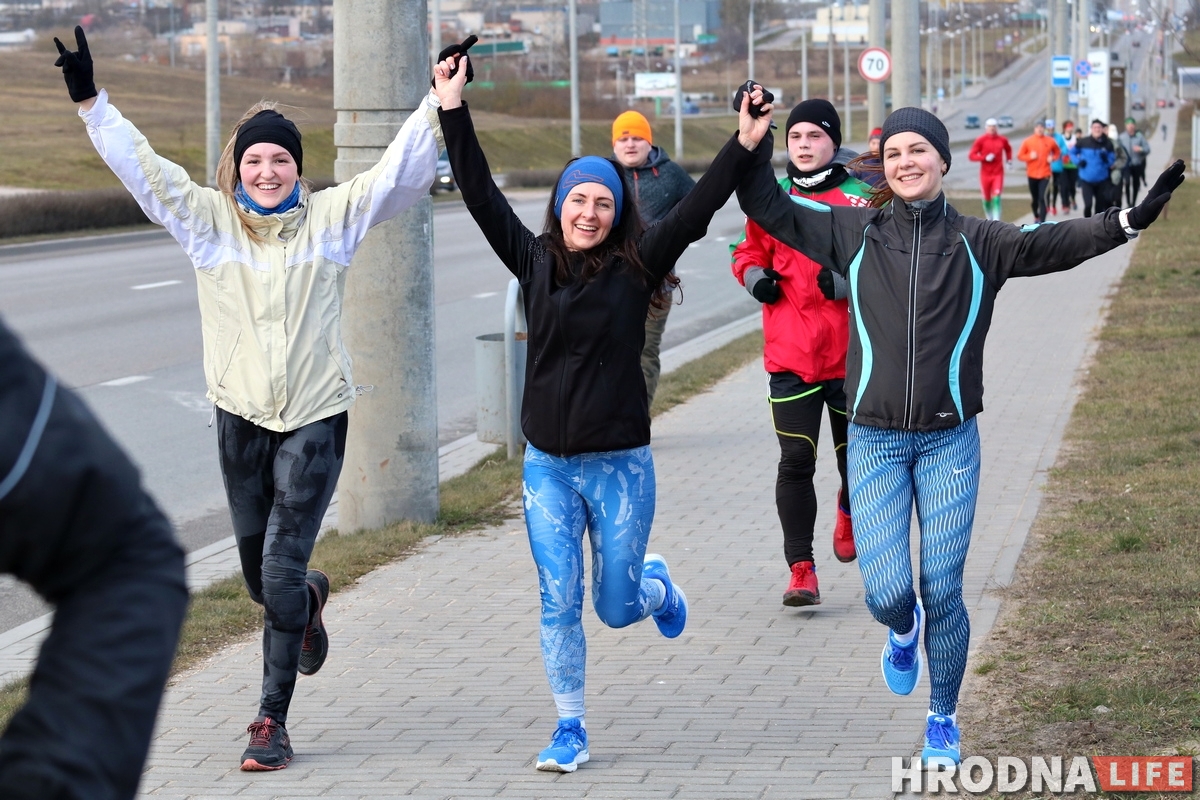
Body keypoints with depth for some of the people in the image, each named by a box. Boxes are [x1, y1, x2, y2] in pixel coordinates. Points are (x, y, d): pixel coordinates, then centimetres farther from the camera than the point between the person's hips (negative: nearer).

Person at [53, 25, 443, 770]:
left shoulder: (333, 217, 0)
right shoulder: (208, 219, 3)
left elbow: (399, 173, -4)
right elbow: (142, 167, -2)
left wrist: (439, 106, -14)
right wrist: (90, 100, -10)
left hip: (315, 416, -2)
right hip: (241, 416, 2)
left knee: (281, 572, -8)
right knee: (260, 576, 13)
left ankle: (273, 719, 1)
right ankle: (310, 598, 50)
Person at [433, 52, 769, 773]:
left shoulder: (636, 267, -4)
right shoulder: (535, 262, 2)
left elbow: (698, 208, -12)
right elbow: (482, 195, -1)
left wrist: (747, 145, -21)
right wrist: (454, 112, -6)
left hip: (621, 466, -2)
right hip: (548, 467, 2)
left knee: (617, 607, 7)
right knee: (559, 604, 0)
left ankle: (656, 585, 43)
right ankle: (571, 730, 13)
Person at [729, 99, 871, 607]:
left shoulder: (860, 199, -2)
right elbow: (748, 252, 19)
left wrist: (849, 282, -22)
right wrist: (756, 277, -3)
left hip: (851, 355, -1)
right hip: (790, 356, 1)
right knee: (795, 462, -5)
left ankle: (849, 510, 46)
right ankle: (801, 570, -1)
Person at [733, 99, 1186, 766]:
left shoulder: (979, 242, 1)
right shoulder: (854, 232, 3)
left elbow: (1057, 242, -10)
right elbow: (771, 209, 4)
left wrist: (1129, 221, -25)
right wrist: (754, 149, -11)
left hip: (950, 441, 0)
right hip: (875, 442, 0)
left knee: (943, 593, 1)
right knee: (887, 593, -8)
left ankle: (943, 720, 23)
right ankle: (905, 632, 31)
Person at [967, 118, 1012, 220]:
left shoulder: (1002, 140, 4)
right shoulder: (981, 140, -5)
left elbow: (1008, 149, 27)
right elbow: (971, 155, -8)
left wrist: (1009, 160, 13)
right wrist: (985, 158, -20)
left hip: (998, 173, 1)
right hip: (985, 173, -1)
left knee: (996, 197, -13)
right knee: (987, 199, 8)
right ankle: (989, 218, 31)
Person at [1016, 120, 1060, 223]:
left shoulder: (1050, 141, 1)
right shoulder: (1028, 141, -1)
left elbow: (1057, 152, 16)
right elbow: (1020, 156, 2)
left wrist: (1053, 158, -4)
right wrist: (1030, 156, -15)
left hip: (1045, 174, -1)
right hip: (1032, 174, 1)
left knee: (1042, 198, -14)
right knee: (1034, 198, 13)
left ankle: (1042, 221, -15)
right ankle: (1036, 216, 39)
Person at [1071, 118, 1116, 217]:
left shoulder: (1107, 143, -3)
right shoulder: (1083, 142, -6)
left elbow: (1112, 159, 6)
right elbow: (1072, 152, 10)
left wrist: (1106, 160, -16)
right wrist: (1078, 161, -7)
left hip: (1102, 179, 2)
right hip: (1086, 179, -2)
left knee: (1100, 205, 11)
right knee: (1088, 204, -14)